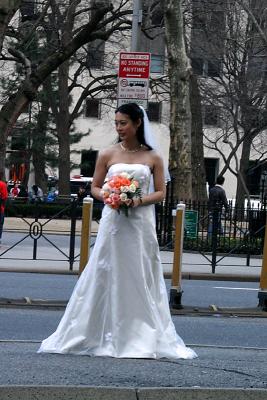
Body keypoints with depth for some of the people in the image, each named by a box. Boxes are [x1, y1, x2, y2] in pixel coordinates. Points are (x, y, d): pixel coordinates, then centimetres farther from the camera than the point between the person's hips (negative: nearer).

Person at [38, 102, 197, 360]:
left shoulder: (152, 158, 4)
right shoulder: (108, 155, 5)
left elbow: (161, 193, 4)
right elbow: (95, 187, 9)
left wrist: (140, 200, -13)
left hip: (141, 224, 0)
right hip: (113, 221, 0)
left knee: (140, 279, 2)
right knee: (106, 277, 1)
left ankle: (142, 338, 10)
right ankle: (104, 338, 8)